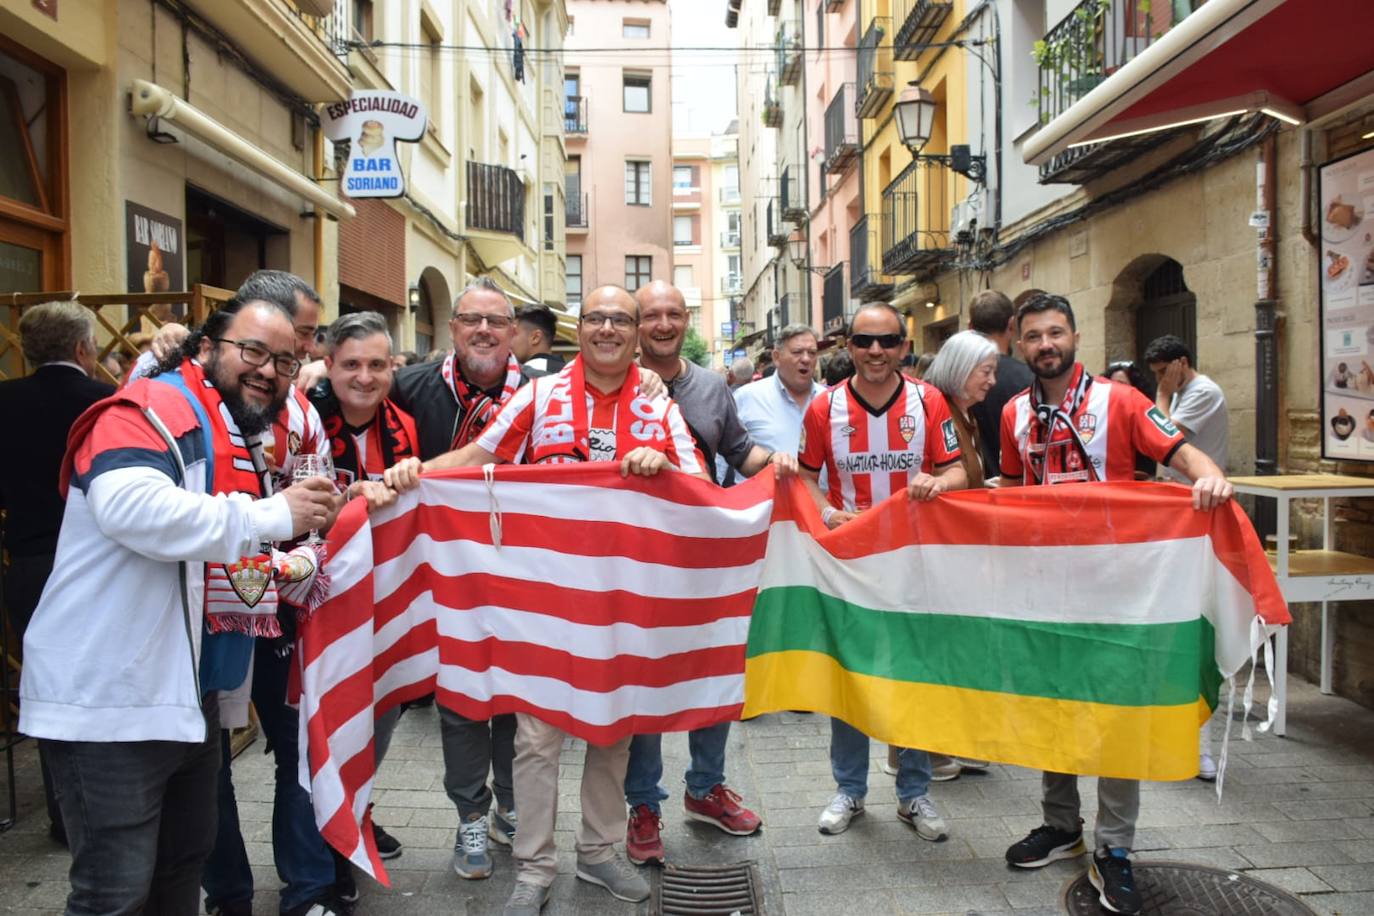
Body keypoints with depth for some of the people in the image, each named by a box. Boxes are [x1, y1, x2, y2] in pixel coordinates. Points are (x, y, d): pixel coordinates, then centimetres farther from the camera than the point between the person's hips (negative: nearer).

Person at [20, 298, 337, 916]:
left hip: (189, 695, 9)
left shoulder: (245, 446, 16)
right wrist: (271, 515, -27)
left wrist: (291, 572, 6)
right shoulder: (153, 408, -13)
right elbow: (128, 505, -34)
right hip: (109, 698, -9)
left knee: (183, 866, 21)